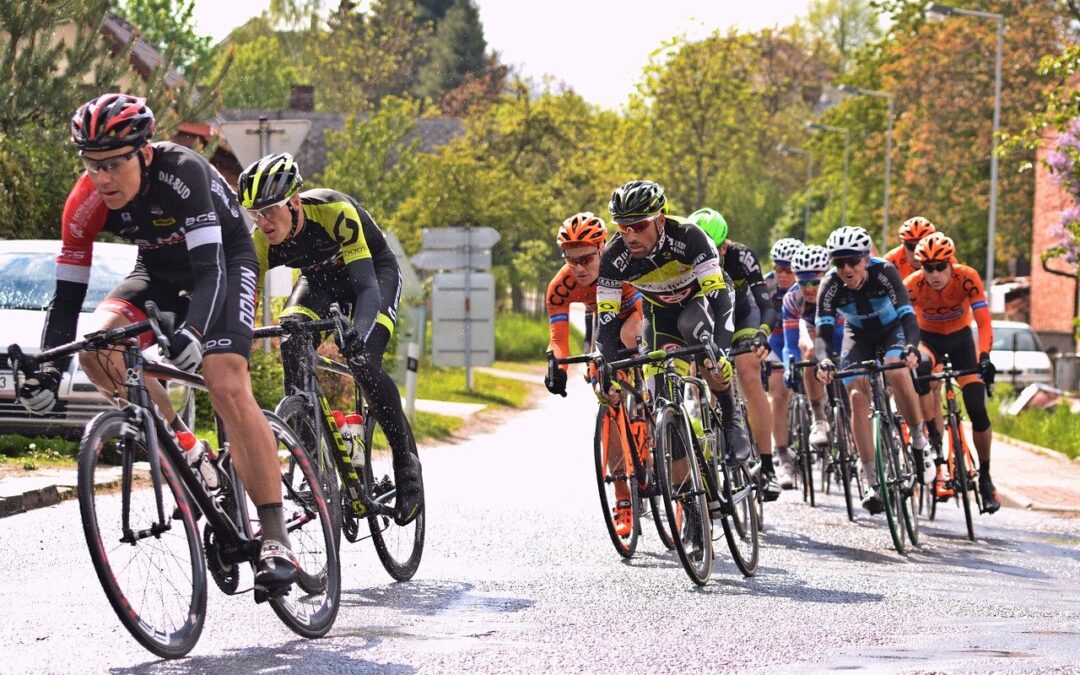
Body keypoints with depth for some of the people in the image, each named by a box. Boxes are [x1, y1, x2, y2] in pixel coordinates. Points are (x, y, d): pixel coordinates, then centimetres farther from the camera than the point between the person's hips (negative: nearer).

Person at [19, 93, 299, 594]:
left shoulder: (181, 173, -35)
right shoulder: (86, 203, -22)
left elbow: (211, 267, -41)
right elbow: (68, 294, -19)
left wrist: (194, 331, -58)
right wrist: (48, 370, -32)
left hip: (225, 261, -5)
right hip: (160, 270, 5)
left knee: (227, 386, -25)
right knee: (97, 347, -22)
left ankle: (276, 537, -25)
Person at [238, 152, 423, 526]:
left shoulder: (335, 212, -38)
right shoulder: (262, 240, -24)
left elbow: (367, 285, -44)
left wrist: (359, 332, -62)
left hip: (375, 271, -4)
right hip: (320, 279, 4)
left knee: (363, 362, -27)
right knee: (292, 344, -26)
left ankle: (407, 463, -9)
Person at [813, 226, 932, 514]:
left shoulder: (884, 272, -30)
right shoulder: (830, 286, -25)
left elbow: (907, 315, -36)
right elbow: (824, 331, -31)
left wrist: (911, 347, -56)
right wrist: (824, 360, -52)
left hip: (892, 330, -2)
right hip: (859, 336, 2)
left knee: (897, 372, -33)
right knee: (857, 397, -17)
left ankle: (920, 444, -11)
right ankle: (873, 483, -14)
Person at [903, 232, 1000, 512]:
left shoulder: (967, 278, -27)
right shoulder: (912, 285, -26)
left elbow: (984, 323, -29)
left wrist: (984, 357, -43)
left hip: (960, 339, 0)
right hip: (928, 338, 0)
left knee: (978, 411, -9)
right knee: (921, 371, -37)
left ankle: (985, 477, 10)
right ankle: (935, 443, -25)